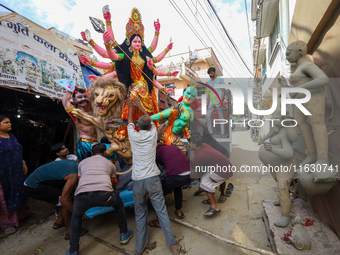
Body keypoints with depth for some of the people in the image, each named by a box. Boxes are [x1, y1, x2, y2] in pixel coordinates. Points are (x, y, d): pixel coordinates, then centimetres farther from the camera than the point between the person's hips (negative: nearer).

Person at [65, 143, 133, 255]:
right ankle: (124, 234, 41)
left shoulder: (82, 162, 32)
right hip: (104, 195, -1)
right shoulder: (110, 164, 28)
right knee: (119, 204, 34)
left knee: (76, 216, 37)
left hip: (82, 196, 2)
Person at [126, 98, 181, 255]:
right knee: (161, 211, 6)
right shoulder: (153, 134, 3)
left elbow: (130, 123, 23)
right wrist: (140, 106, 38)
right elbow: (149, 118, 23)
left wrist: (131, 108, 41)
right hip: (152, 178, -1)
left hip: (137, 180, 1)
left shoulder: (134, 136, 2)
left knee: (140, 214, 15)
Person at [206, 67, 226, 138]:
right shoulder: (209, 82, 19)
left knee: (221, 117, -2)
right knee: (207, 118, -3)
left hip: (218, 102, -5)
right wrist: (207, 103, 10)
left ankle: (222, 134, 2)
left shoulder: (220, 79, 4)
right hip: (211, 103, 5)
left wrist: (221, 100, -14)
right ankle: (211, 133, 6)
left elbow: (224, 91, -1)